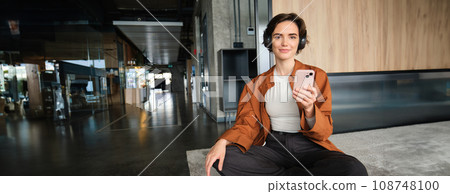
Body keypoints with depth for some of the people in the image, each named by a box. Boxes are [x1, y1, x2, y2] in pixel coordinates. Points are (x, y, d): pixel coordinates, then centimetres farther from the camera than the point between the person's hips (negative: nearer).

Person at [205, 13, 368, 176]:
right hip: (272, 147, 1)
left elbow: (324, 132, -1)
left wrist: (309, 109, -23)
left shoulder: (316, 75, 3)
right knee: (221, 158, -22)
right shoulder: (257, 83, 9)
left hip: (308, 147, 0)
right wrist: (222, 142, -17)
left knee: (355, 170, -31)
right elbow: (247, 123, 2)